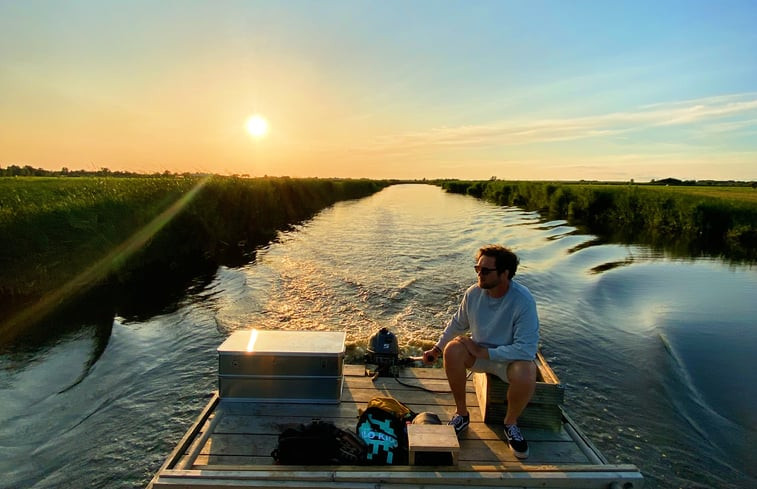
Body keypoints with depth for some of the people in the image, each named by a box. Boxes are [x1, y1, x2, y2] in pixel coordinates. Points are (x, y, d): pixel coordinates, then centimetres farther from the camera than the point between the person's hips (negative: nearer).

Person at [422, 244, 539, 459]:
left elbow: (526, 350, -29)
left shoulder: (523, 301, -26)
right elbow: (457, 324, 7)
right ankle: (462, 414, -5)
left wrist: (481, 352, -26)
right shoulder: (474, 293, -13)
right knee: (452, 350, -27)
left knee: (526, 376, -36)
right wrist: (437, 349, 8)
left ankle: (510, 423, -1)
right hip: (480, 352, 3)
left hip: (512, 357, -3)